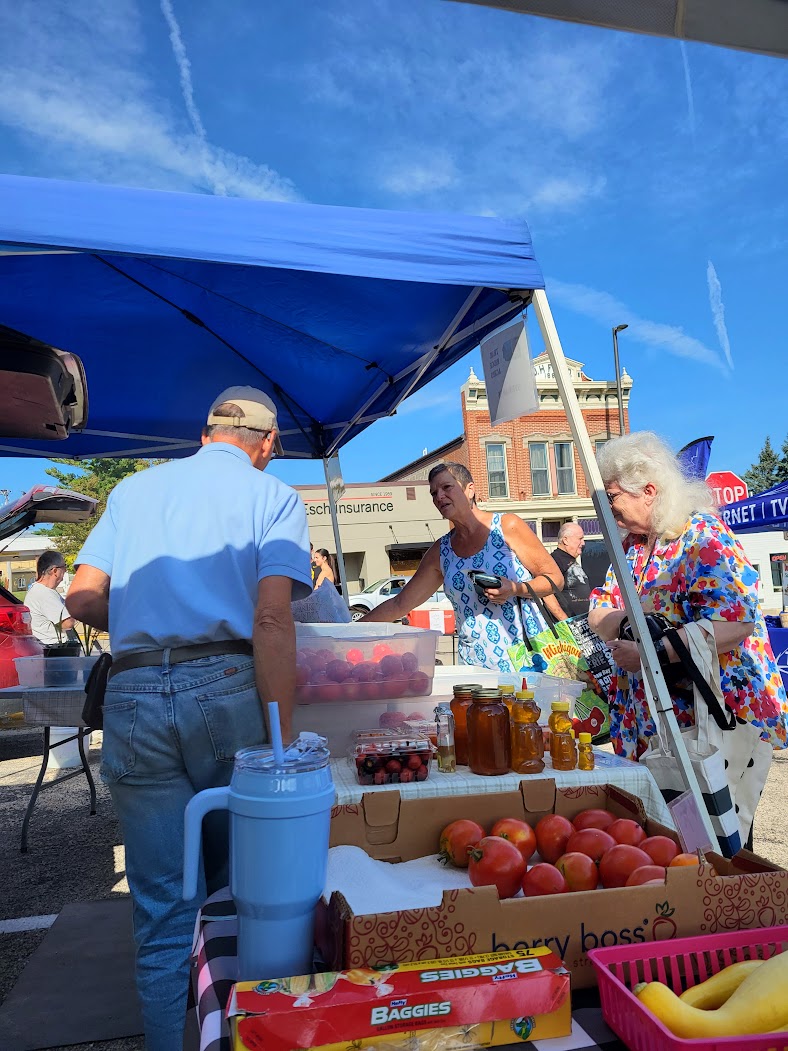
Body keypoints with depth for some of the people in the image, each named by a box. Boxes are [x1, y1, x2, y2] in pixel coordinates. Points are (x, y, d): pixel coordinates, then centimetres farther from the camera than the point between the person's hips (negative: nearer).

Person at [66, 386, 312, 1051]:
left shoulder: (134, 489, 17)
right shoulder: (273, 496, 5)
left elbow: (83, 600, 10)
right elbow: (272, 618, -8)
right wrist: (282, 738, -9)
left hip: (133, 696, 3)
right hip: (227, 689, -2)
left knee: (162, 907, 13)